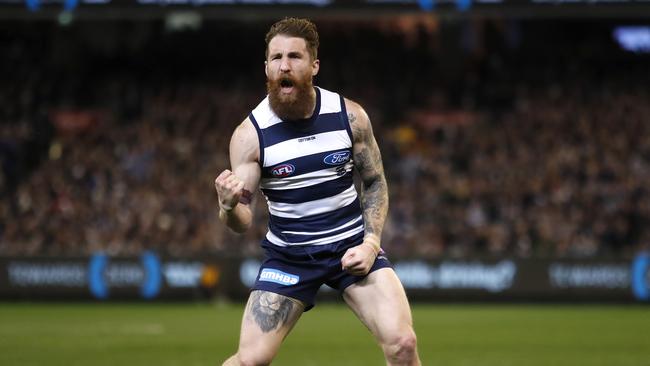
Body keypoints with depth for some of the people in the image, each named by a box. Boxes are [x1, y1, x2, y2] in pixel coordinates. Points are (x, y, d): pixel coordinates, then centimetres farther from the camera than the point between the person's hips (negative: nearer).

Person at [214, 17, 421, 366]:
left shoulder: (350, 116, -9)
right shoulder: (250, 134, -13)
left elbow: (374, 183, 6)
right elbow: (242, 223, -14)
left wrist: (371, 242, -8)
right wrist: (229, 205, -38)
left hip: (352, 244, 1)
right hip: (288, 254, -1)